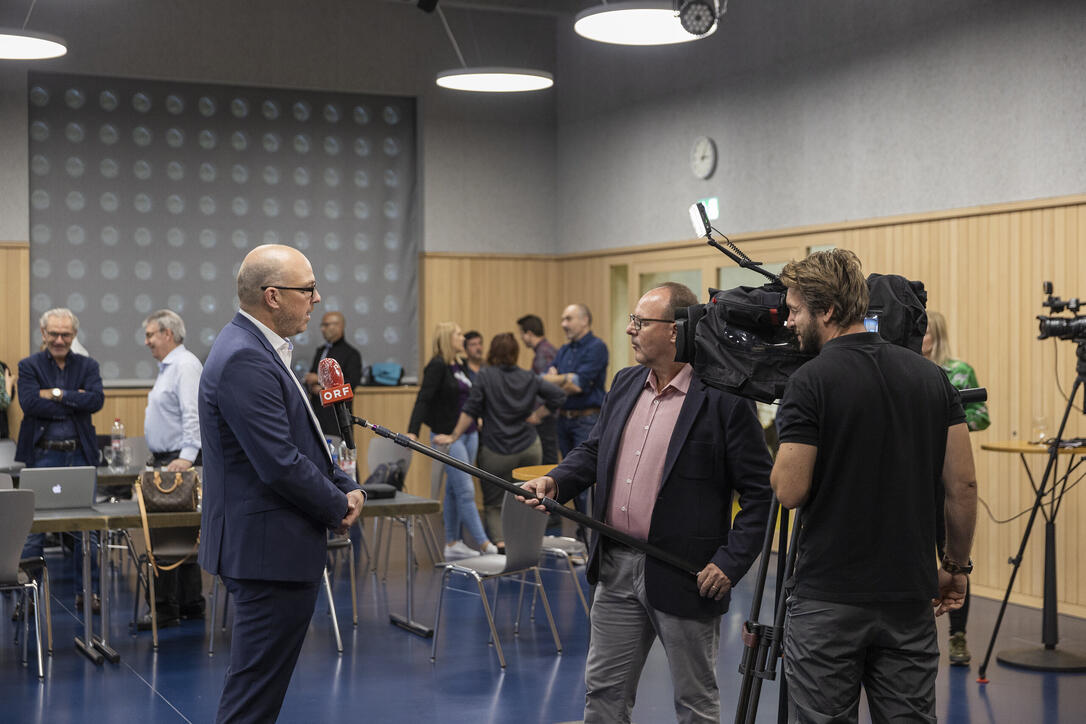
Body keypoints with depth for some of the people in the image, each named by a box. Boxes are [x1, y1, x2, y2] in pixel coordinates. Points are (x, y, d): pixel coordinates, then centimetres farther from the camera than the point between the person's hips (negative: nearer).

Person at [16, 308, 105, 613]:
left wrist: (58, 394, -13)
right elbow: (30, 404, -14)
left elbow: (96, 400, -9)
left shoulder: (88, 366, 9)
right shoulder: (29, 366, 3)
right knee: (33, 530, 3)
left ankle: (86, 592, 16)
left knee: (87, 530, 5)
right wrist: (74, 402, -13)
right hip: (42, 457, -2)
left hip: (79, 456, 2)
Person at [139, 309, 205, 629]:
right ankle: (191, 605, 17)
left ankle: (166, 609, -7)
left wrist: (187, 456, -32)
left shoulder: (185, 366, -13)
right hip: (165, 460, 11)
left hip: (178, 461, -11)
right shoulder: (168, 366, 20)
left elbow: (193, 414, -24)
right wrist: (157, 456, 20)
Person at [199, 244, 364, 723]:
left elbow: (301, 437, 20)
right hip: (270, 551, -11)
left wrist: (345, 487, 5)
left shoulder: (258, 349, 13)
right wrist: (338, 508, -9)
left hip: (274, 548, 11)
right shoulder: (245, 360, -21)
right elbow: (281, 464, -24)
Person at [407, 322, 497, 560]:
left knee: (454, 491, 12)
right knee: (466, 491, -7)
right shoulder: (437, 366, -12)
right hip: (448, 436, -8)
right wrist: (412, 431, -28)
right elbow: (423, 400, -19)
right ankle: (484, 544, -7)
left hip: (468, 434, 8)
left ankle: (452, 544, 17)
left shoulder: (461, 365, 12)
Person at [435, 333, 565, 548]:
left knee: (493, 505, 5)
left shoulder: (485, 376, -5)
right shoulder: (529, 378, 5)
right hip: (529, 448, 3)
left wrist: (453, 437, -6)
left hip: (497, 453, -3)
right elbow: (558, 396, 4)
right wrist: (536, 416, 9)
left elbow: (470, 411, -10)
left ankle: (500, 542, -17)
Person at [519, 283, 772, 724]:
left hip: (684, 578, -6)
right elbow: (594, 449, 16)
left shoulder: (724, 400, -14)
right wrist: (556, 481, -4)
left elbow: (760, 492, -13)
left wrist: (731, 562, -17)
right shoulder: (624, 384, 9)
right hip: (617, 568, 7)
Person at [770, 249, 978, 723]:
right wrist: (956, 567, 14)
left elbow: (790, 491, -13)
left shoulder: (810, 383, -12)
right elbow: (963, 485, 4)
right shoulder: (930, 377, 4)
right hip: (909, 596, 5)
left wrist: (781, 452, 7)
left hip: (827, 599, -5)